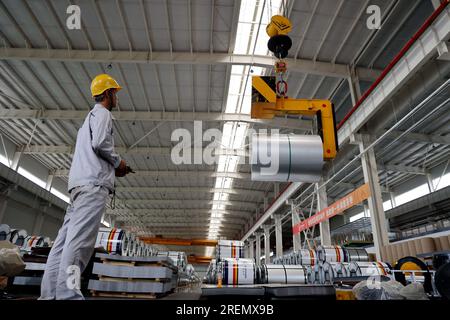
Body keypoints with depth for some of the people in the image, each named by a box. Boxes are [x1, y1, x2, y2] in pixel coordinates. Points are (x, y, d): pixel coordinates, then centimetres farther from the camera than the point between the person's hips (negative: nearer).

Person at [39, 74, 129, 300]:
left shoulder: (91, 116, 33)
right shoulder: (102, 113, 4)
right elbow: (100, 144, -14)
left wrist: (112, 168, 20)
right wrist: (118, 162, 1)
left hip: (79, 182, 10)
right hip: (93, 182, -10)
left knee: (65, 240, 2)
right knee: (80, 239, -18)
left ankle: (49, 294, 2)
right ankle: (67, 294, -21)